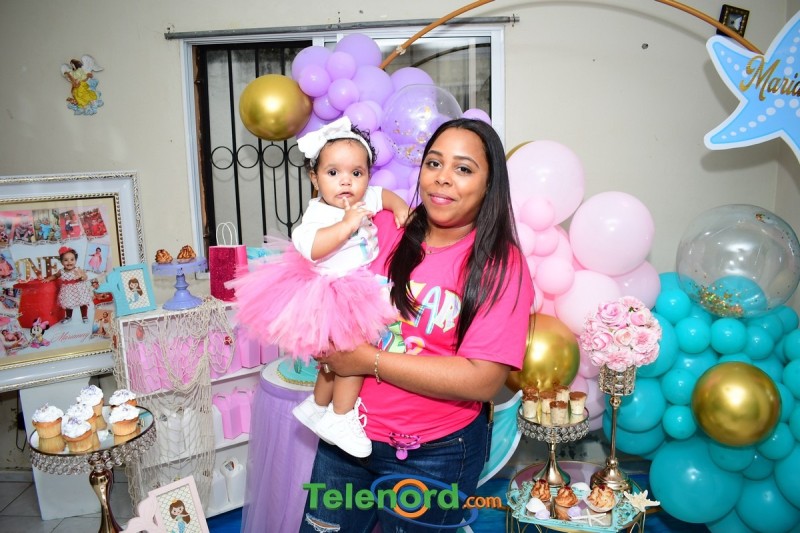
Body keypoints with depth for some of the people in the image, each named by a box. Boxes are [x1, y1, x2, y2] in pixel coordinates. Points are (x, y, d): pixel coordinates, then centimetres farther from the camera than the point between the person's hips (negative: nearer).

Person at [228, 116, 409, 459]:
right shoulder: (320, 213, -23)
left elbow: (383, 195, 24)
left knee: (338, 355, 20)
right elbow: (309, 245, -42)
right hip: (334, 297, -9)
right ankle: (339, 418, 5)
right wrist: (347, 224, -42)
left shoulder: (363, 201, 2)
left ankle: (317, 407, 40)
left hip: (359, 289, 9)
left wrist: (399, 205, 5)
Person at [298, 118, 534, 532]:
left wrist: (370, 360, -20)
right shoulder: (382, 230, -3)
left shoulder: (502, 266, -13)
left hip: (434, 454, -3)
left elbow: (482, 381, -21)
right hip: (348, 436, 4)